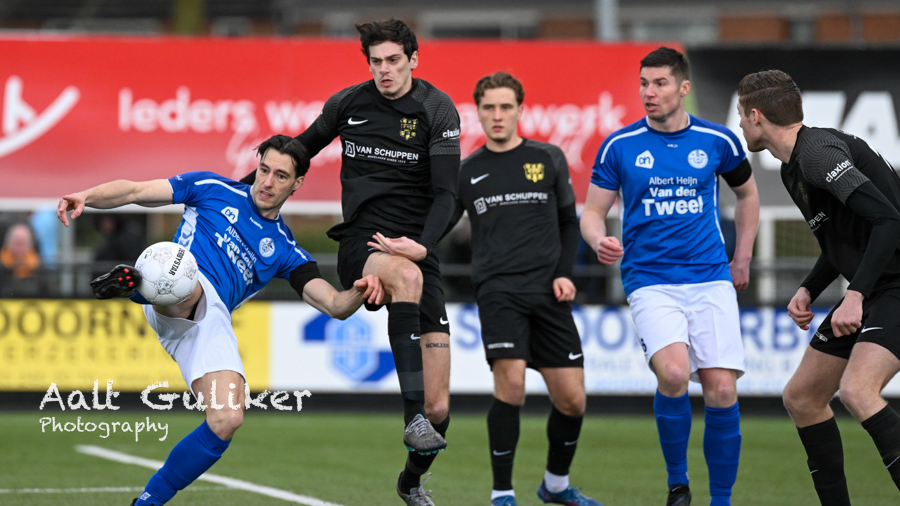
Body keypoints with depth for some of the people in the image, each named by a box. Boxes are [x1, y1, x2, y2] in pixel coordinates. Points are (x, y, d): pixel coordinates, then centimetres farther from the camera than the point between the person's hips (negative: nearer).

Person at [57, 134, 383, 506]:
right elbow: (134, 192, 14)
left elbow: (334, 305, 15)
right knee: (187, 287, -39)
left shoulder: (284, 250, 25)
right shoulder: (215, 189, 19)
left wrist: (359, 293, -10)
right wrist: (85, 196, -6)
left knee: (227, 420, -17)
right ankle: (133, 281, -70)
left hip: (213, 322, 2)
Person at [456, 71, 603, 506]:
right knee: (510, 384, -20)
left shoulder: (548, 159, 8)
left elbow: (569, 223, 16)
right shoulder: (466, 172, 8)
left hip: (548, 292, 2)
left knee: (572, 400, 3)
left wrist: (565, 273, 3)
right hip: (499, 289, -2)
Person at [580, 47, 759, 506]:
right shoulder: (619, 146, 1)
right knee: (673, 373, -25)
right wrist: (599, 240, -18)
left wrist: (742, 258, 19)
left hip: (711, 278, 2)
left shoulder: (718, 141, 4)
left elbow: (747, 193, 23)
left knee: (721, 391, -9)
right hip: (650, 281, -2)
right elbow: (592, 212, 4)